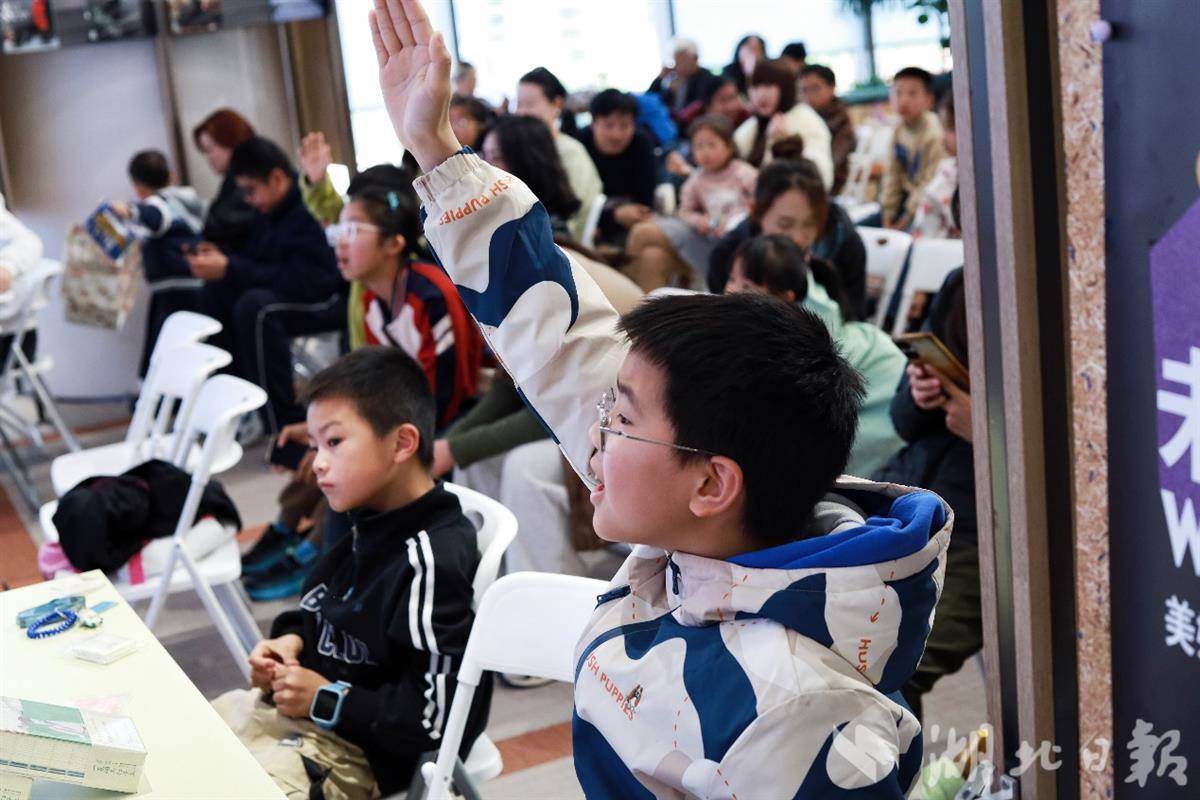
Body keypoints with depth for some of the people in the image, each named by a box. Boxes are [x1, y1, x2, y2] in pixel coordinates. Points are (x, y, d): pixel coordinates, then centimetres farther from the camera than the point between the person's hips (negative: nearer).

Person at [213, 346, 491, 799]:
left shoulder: (431, 562, -26)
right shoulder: (368, 523, 2)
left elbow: (436, 716, -26)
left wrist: (327, 699, -18)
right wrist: (292, 640, 0)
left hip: (357, 752, -9)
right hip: (297, 705, 9)